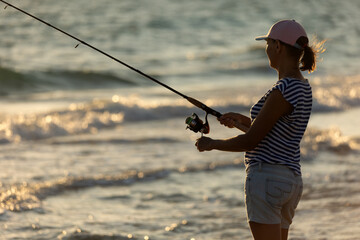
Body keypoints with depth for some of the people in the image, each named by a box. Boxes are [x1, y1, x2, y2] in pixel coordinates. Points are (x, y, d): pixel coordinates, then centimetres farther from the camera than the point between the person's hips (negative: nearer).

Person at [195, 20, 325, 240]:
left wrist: (212, 144, 1)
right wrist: (246, 121, 28)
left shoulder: (283, 91, -18)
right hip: (291, 180, 10)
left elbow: (251, 141, -14)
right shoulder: (304, 88, 11)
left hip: (267, 178, -10)